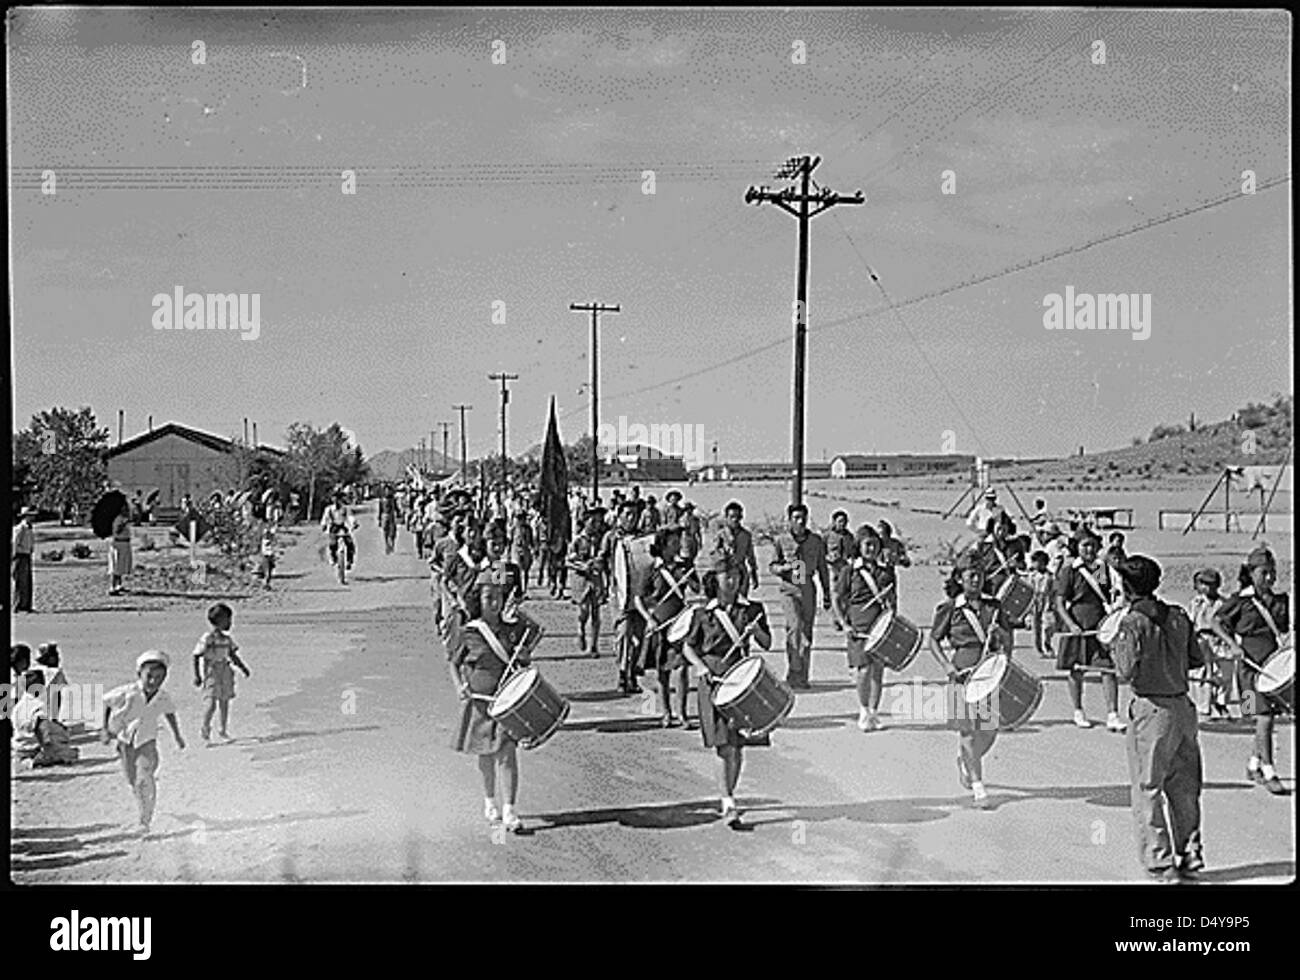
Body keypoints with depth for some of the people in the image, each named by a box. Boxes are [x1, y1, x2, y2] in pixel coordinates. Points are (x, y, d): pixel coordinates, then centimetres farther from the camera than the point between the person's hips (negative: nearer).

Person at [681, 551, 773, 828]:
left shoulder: (752, 609, 6)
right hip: (713, 681, -2)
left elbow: (767, 644, 8)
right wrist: (700, 666, -7)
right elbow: (688, 647, 11)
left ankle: (729, 797, 24)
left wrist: (755, 630, -12)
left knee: (737, 745, 5)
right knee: (725, 746, -9)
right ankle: (728, 804, -10)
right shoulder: (702, 614, 3)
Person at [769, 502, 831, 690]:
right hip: (789, 587, -3)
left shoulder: (816, 540, 7)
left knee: (807, 631, 5)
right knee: (795, 626, -19)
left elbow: (822, 569, 14)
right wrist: (784, 568, -16)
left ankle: (802, 677, 13)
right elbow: (772, 566, 5)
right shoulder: (781, 539, 0)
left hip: (808, 588, 3)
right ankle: (793, 672, -15)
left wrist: (826, 593, 14)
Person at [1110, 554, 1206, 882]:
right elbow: (1197, 660, 11)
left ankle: (1160, 862, 5)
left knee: (1147, 790, 4)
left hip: (1152, 710, -6)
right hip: (1183, 706, 6)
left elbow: (1126, 673, -18)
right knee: (1185, 788, 16)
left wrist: (1116, 647, -1)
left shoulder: (1133, 622, -13)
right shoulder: (1179, 616, 5)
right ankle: (1189, 857, 24)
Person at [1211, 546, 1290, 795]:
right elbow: (1217, 622, 0)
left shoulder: (1281, 600, 10)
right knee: (1265, 718, -9)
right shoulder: (1241, 600, -4)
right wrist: (1233, 645, -13)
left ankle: (1253, 765, 30)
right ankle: (1268, 772, -4)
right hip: (1253, 665, -5)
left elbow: (1286, 629, 18)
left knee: (1266, 718, 12)